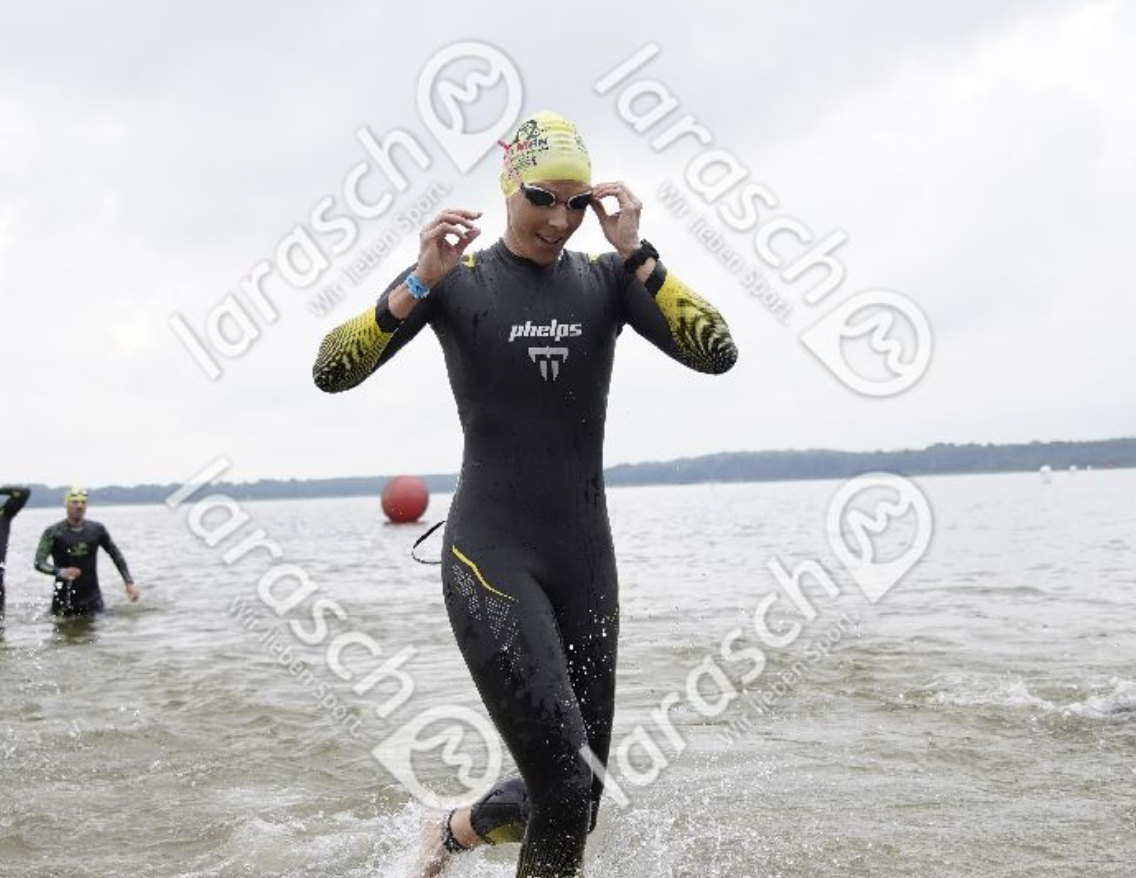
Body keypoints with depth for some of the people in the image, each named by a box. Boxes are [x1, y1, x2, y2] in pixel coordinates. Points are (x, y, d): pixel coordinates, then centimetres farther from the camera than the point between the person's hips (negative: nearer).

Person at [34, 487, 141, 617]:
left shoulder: (96, 530, 2)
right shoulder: (53, 532, -5)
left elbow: (116, 555, 10)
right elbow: (39, 562, -13)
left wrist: (129, 582, 1)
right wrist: (60, 572, -31)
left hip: (92, 599, 2)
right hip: (64, 600, -2)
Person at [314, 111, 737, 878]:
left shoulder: (606, 280, 4)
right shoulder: (456, 278, -3)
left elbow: (718, 354, -9)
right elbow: (331, 372, -11)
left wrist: (635, 254, -14)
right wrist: (421, 283, -22)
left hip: (586, 557, 4)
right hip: (492, 559, -4)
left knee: (578, 796, 11)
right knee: (568, 794, -15)